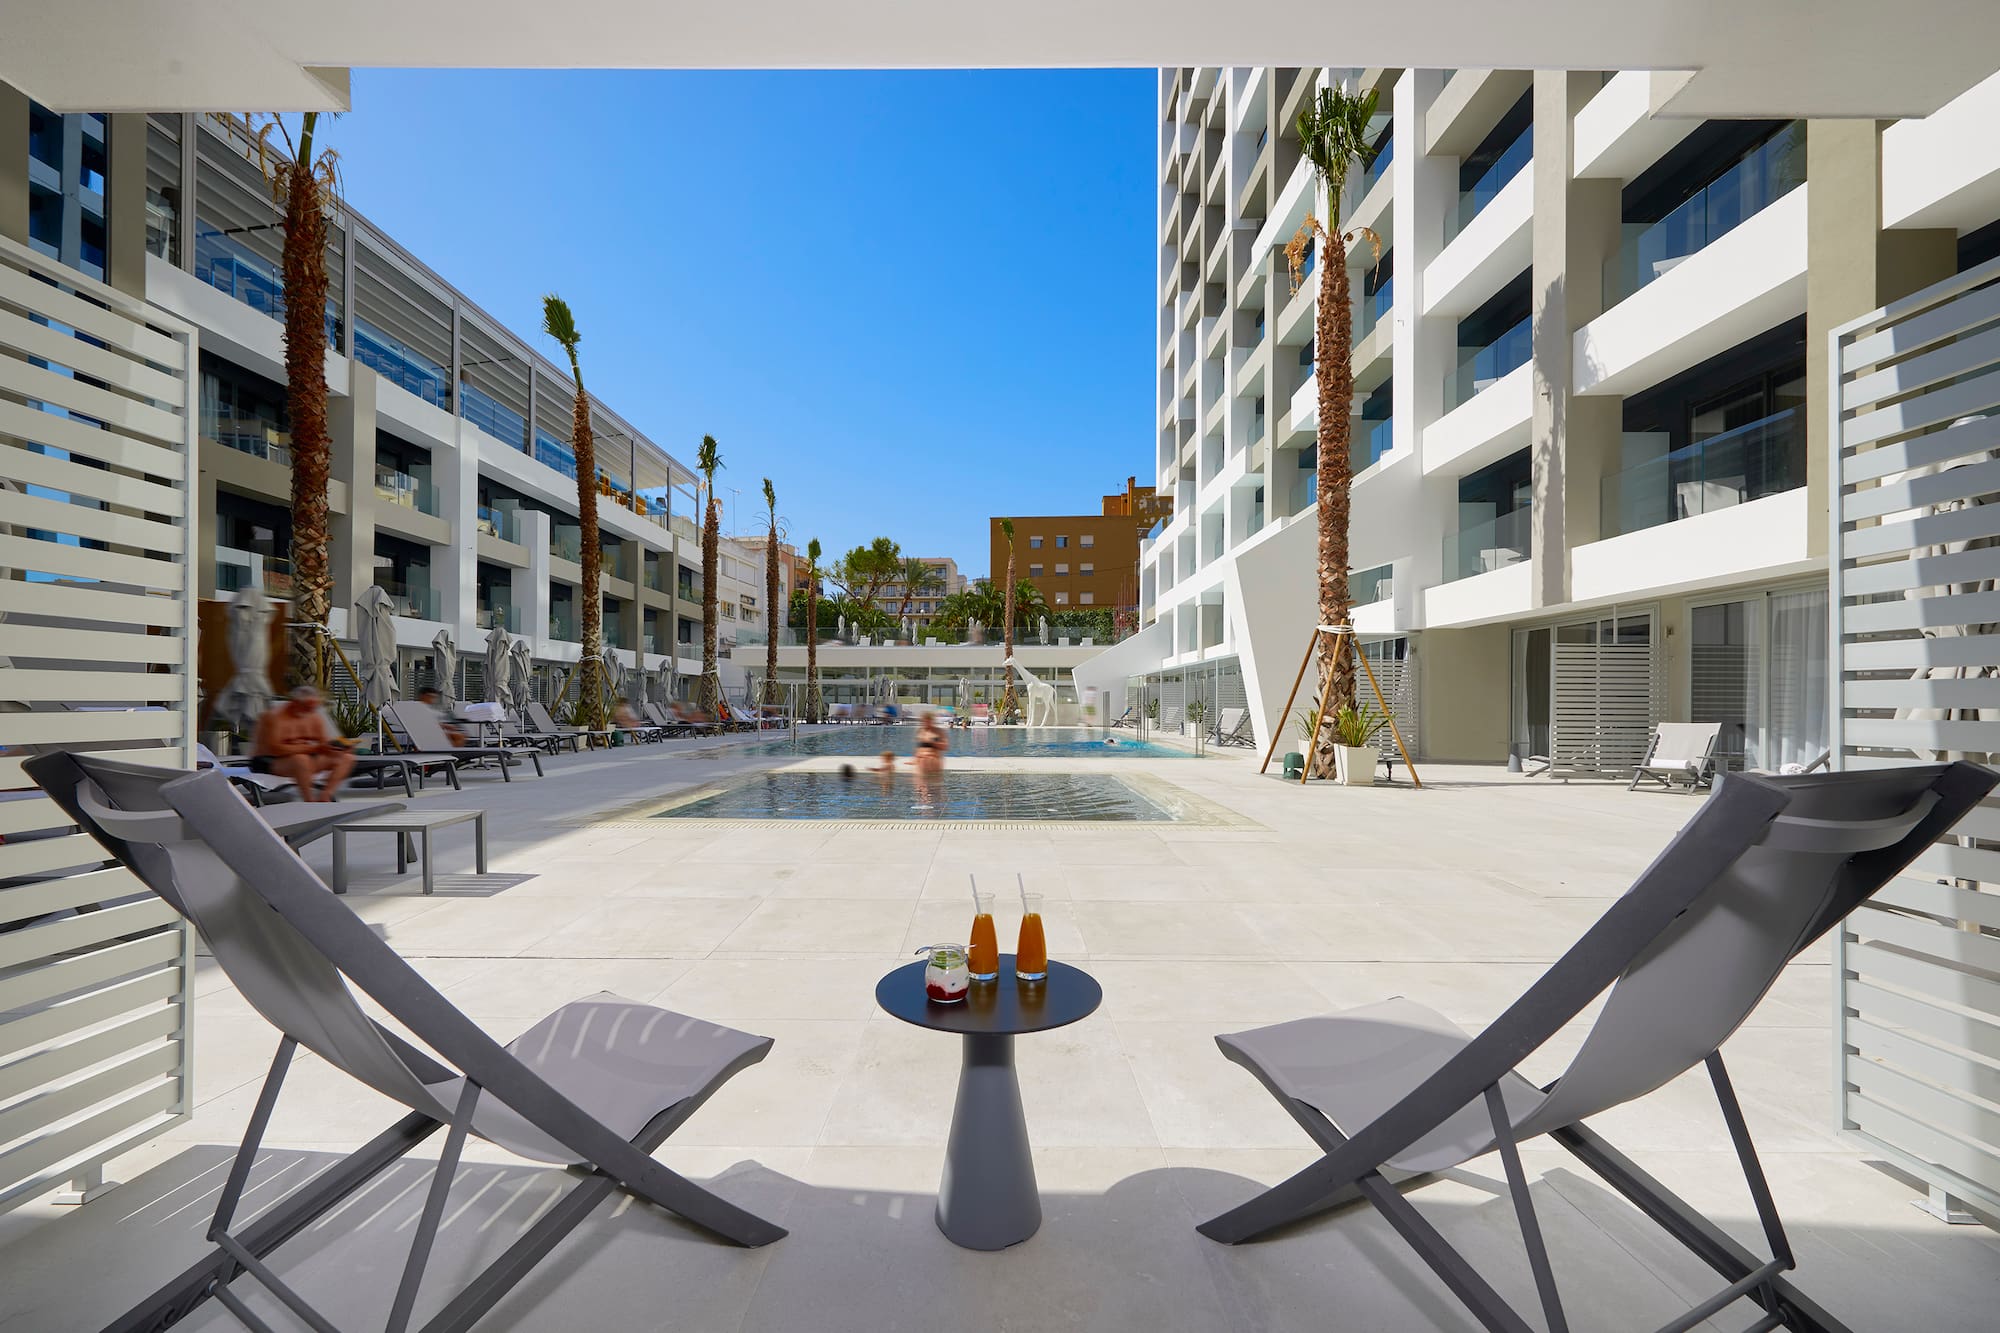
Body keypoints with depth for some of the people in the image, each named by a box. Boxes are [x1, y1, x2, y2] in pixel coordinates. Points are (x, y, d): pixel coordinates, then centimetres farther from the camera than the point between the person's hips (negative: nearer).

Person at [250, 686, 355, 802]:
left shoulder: (315, 717, 3)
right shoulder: (274, 715, -17)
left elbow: (325, 743, 5)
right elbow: (275, 749, -25)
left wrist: (332, 747, -21)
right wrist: (314, 748, -33)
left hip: (304, 759, 7)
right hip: (268, 762, -7)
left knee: (347, 758, -8)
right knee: (301, 759, -39)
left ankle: (324, 796, -25)